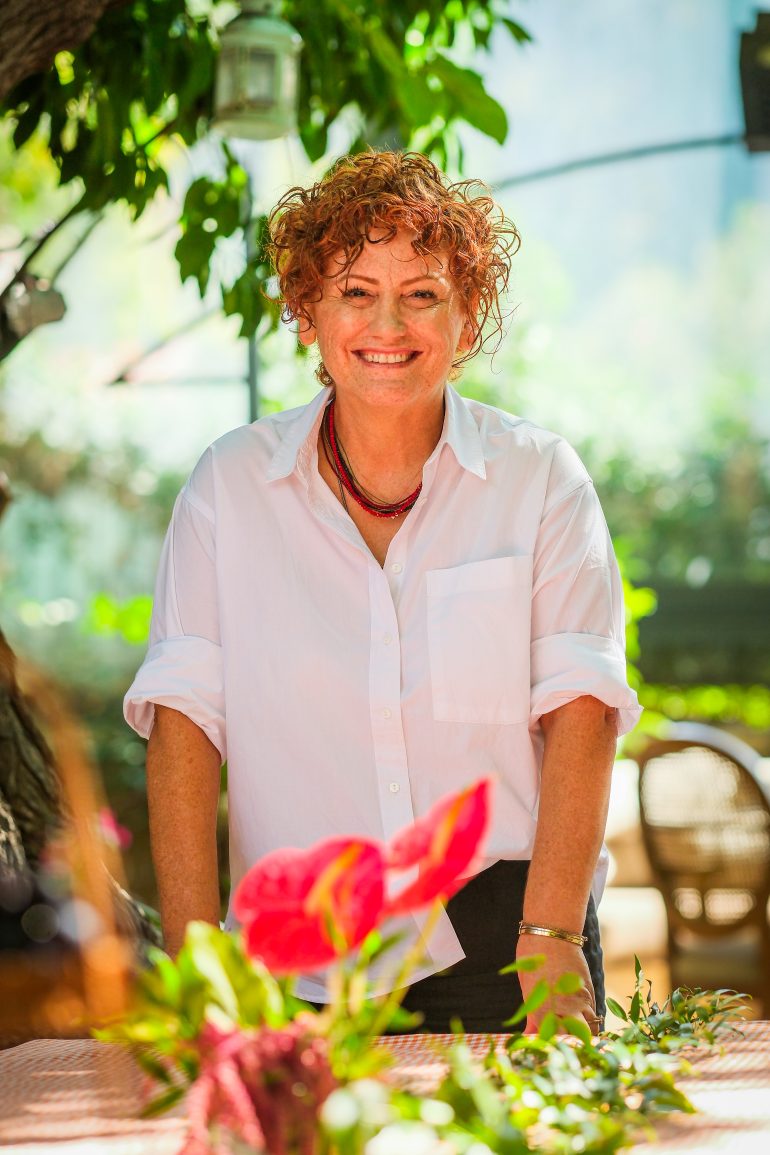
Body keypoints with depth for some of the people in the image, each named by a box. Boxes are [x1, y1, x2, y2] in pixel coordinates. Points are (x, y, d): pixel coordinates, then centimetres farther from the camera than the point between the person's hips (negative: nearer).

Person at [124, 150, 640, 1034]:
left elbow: (579, 706, -6)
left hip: (502, 944, 0)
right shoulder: (230, 484, 4)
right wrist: (193, 959, -11)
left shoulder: (540, 479, 2)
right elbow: (183, 715, -1)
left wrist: (552, 937, -18)